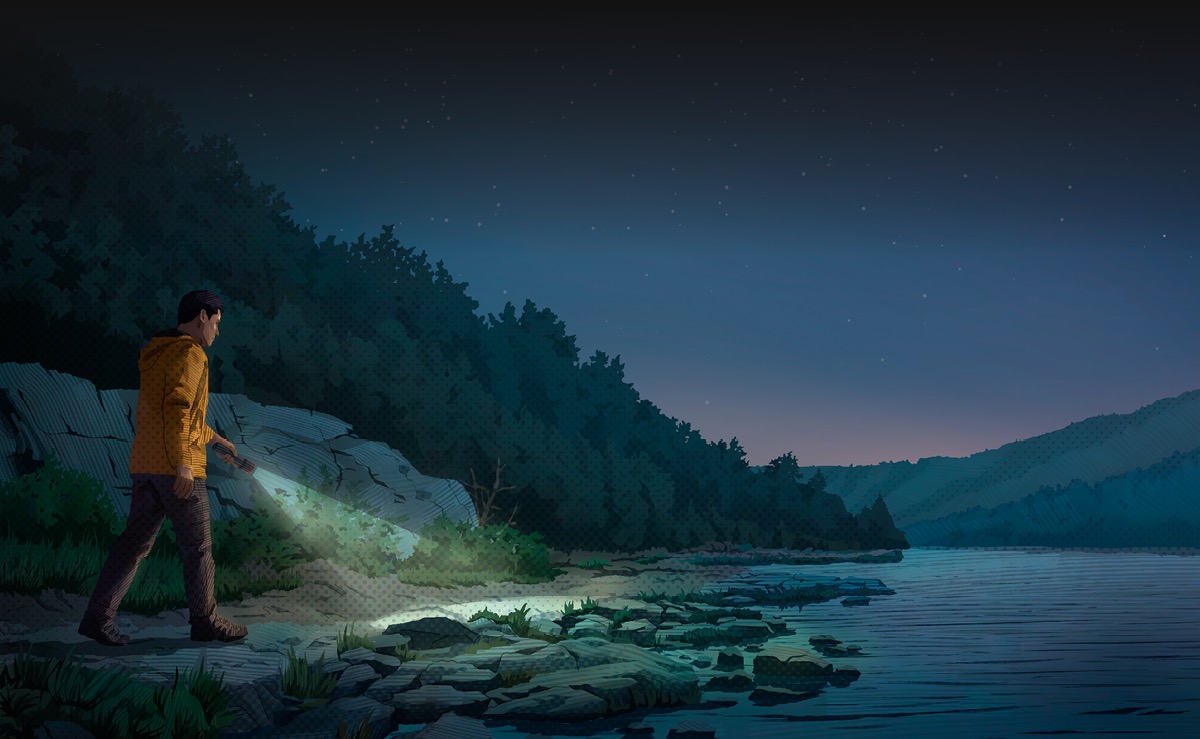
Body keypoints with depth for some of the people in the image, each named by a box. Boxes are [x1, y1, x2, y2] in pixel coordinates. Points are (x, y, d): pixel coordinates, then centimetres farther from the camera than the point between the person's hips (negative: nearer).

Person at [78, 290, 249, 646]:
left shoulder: (157, 354, 20)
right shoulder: (190, 353, -10)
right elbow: (178, 408, -21)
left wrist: (214, 438, 33)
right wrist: (183, 462, -25)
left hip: (145, 464, 9)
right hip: (177, 467, -9)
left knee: (136, 541, 7)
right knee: (198, 547, 3)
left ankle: (98, 616, 0)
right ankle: (205, 622, 13)